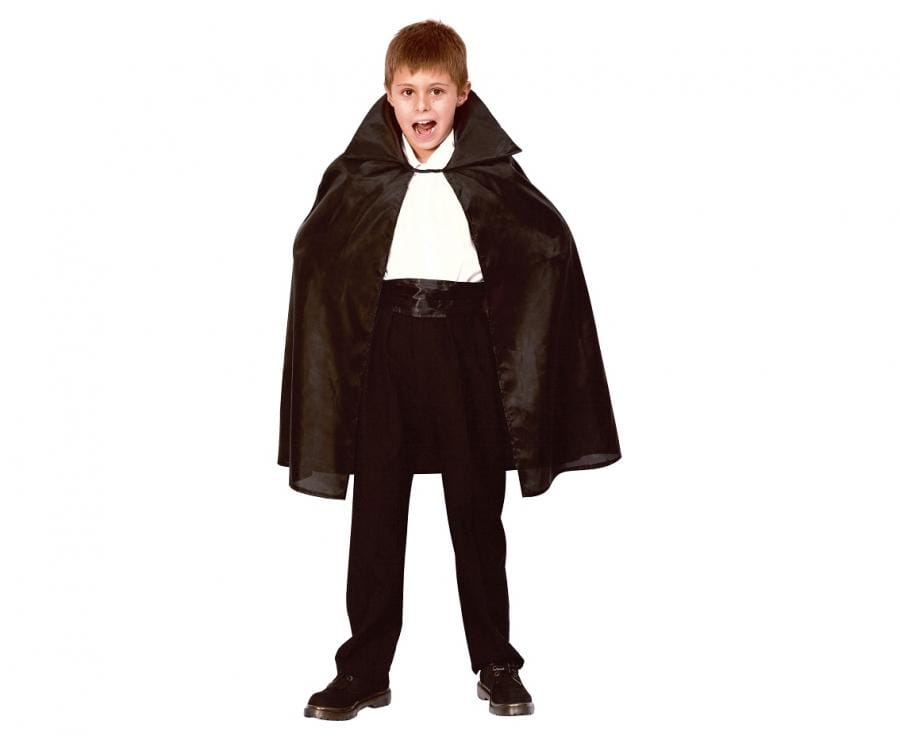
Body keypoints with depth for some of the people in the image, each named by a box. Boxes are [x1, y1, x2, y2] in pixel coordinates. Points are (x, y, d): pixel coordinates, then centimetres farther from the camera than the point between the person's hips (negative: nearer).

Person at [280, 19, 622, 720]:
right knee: (377, 511, 3)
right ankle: (366, 670, 12)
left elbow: (552, 247, 7)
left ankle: (497, 665, 18)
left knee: (477, 509, 7)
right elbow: (315, 255, 12)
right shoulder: (359, 173, 3)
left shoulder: (492, 172, 1)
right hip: (383, 346, 1)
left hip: (465, 344, 0)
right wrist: (350, 325, 3)